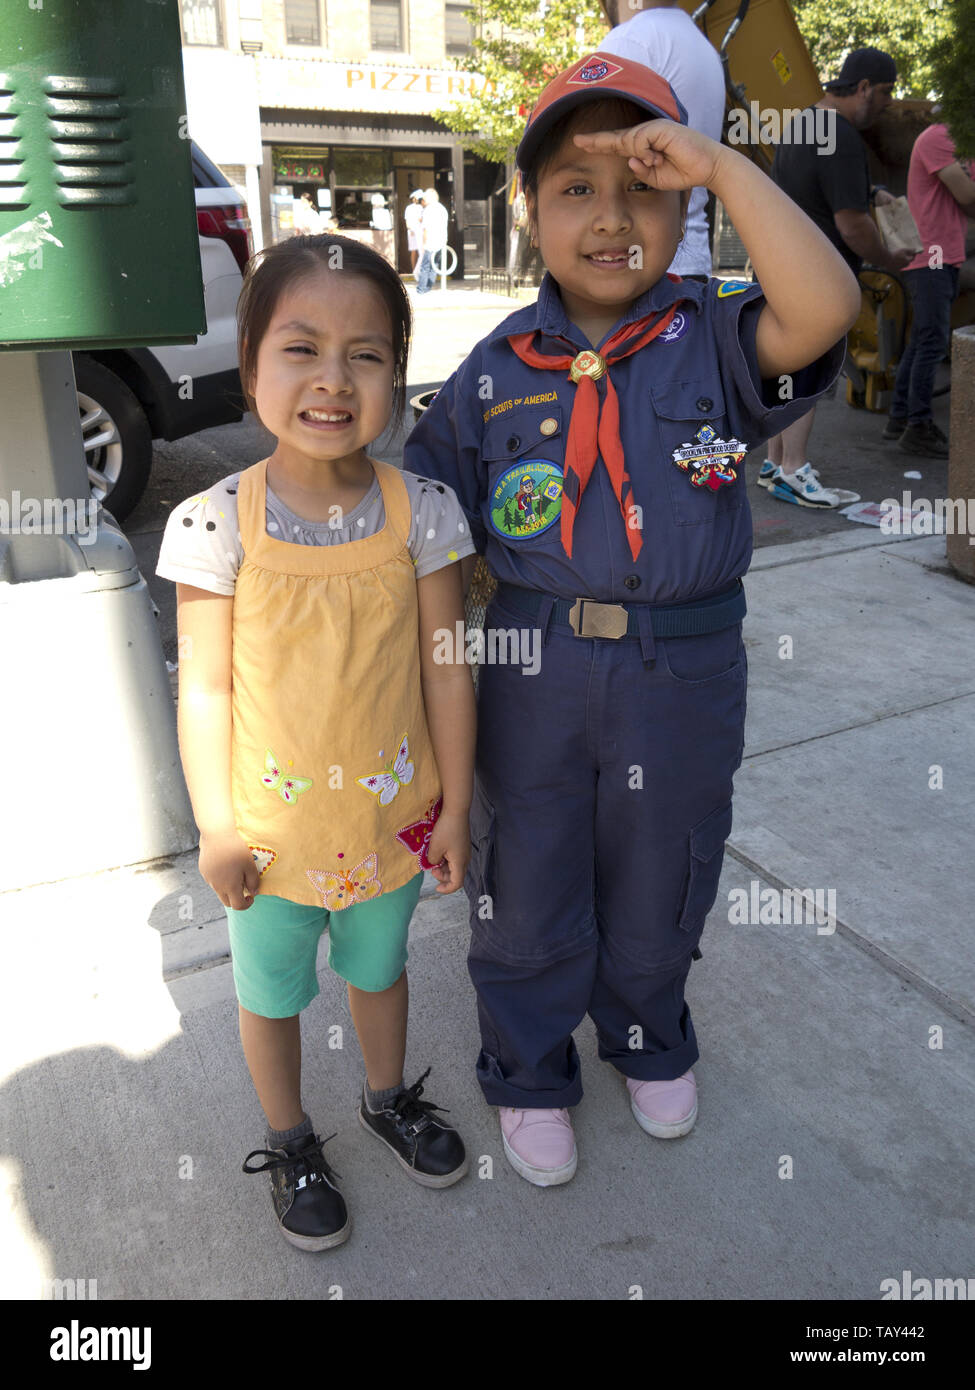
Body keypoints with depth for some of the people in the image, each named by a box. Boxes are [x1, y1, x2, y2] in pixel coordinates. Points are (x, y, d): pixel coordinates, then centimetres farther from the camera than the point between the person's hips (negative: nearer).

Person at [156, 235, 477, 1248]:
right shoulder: (217, 523, -17)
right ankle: (289, 1142, 49)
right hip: (272, 828, -1)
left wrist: (454, 807, -2)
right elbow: (205, 688, -11)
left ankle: (389, 1098, 55)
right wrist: (216, 829, -8)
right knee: (272, 993, 21)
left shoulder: (422, 511, -13)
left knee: (378, 968, 26)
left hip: (394, 816, 1)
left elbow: (444, 672, -7)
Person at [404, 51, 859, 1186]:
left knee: (659, 879, 20)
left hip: (682, 673, 0)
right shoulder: (498, 368, -2)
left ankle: (648, 1039, 51)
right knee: (526, 887, 14)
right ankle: (530, 1072, 42)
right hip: (533, 665, 1)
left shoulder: (715, 338, -5)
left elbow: (824, 309, -25)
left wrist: (720, 164, -23)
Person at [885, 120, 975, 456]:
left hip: (943, 258, 10)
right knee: (933, 341, -11)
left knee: (921, 341, 11)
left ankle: (900, 418, 16)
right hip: (931, 256, -10)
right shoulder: (937, 138, -10)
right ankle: (918, 427, -10)